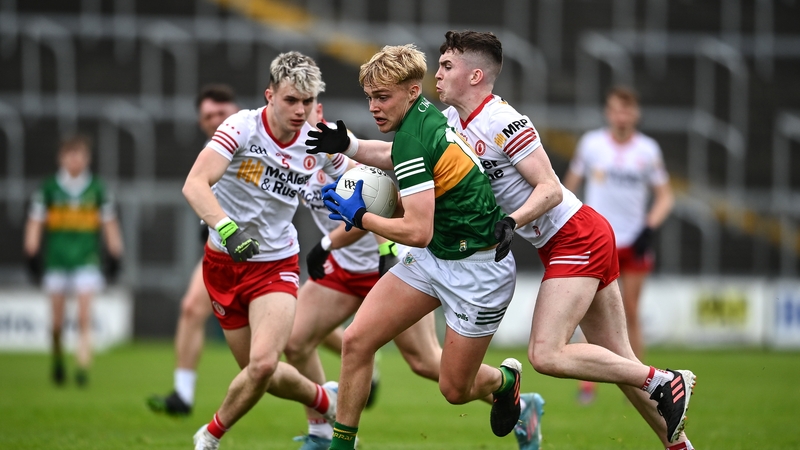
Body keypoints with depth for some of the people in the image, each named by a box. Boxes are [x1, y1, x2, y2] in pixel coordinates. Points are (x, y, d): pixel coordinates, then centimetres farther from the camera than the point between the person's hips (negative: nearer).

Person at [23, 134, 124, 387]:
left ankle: (83, 367, -14)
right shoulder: (48, 190, 2)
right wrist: (32, 255, 0)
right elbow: (35, 224, 6)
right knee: (57, 321, 5)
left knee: (85, 316, -12)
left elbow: (109, 224, 10)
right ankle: (58, 362, 27)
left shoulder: (98, 190, 4)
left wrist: (115, 257, 7)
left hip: (87, 259, -1)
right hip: (56, 259, 1)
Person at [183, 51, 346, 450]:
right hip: (224, 262, -1)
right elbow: (195, 184, -30)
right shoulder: (243, 127, -18)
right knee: (258, 370, 6)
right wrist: (227, 227, -45)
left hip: (276, 264, 1)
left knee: (263, 364, -21)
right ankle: (323, 400, 37)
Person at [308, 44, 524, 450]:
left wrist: (359, 217, -16)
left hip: (477, 270, -9)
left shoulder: (412, 140, -27)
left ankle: (505, 379, 38)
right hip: (433, 258, 9)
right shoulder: (426, 114, 1)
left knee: (455, 389, 4)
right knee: (356, 341, -4)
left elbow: (417, 232, -31)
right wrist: (347, 144, 8)